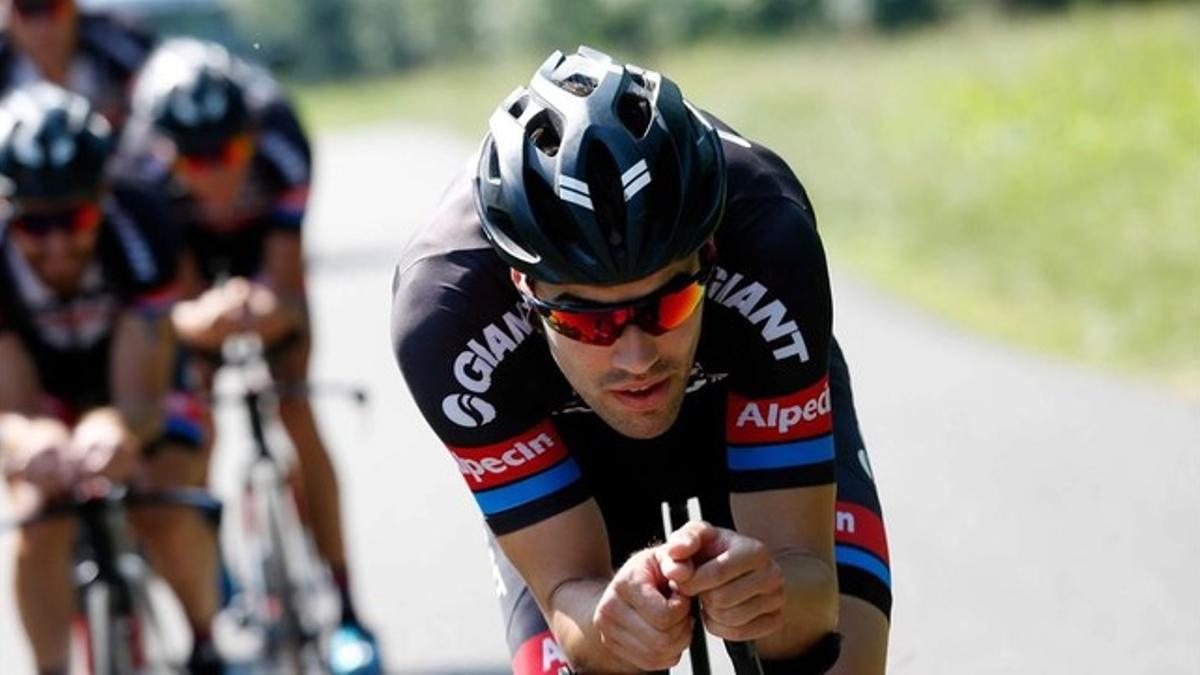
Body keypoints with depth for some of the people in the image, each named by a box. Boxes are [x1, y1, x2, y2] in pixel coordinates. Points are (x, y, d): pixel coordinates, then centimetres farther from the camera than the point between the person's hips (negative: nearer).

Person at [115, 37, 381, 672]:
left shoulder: (280, 148, -38)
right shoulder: (144, 166, -36)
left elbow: (286, 281, -36)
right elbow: (177, 296, -33)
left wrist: (271, 305, -60)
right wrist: (203, 317, -58)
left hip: (262, 241, -1)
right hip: (187, 253, 1)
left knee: (297, 417, -11)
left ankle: (346, 608, -6)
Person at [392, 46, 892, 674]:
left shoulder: (768, 243, -38)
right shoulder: (442, 311, -37)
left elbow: (807, 573, -33)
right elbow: (567, 592, -30)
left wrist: (771, 594, -57)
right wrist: (609, 623, -54)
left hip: (757, 401, 0)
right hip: (560, 442, 0)